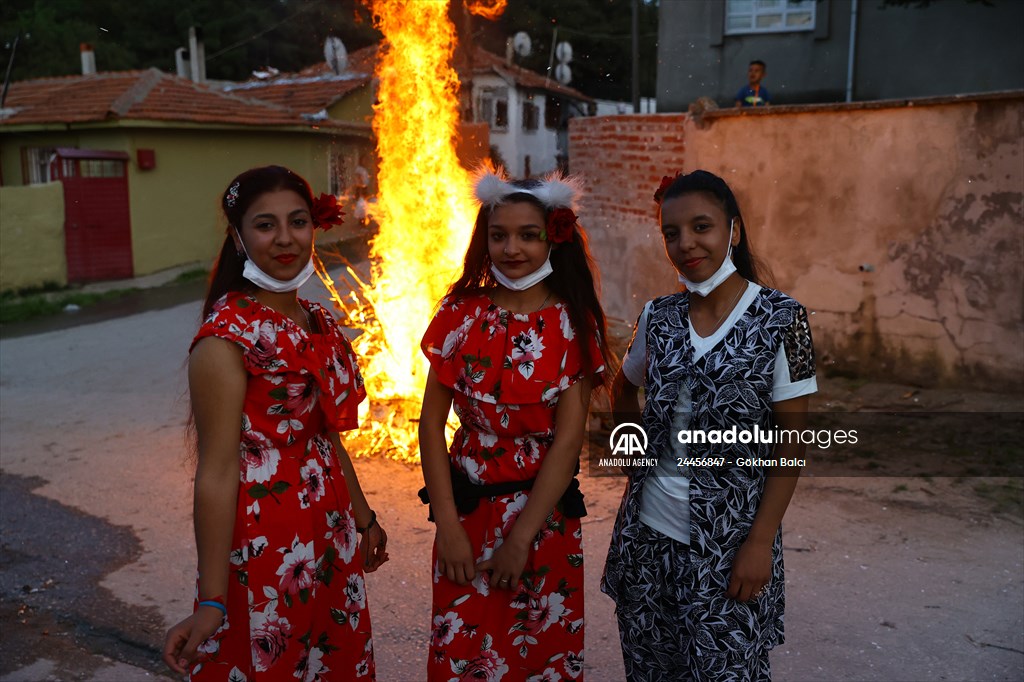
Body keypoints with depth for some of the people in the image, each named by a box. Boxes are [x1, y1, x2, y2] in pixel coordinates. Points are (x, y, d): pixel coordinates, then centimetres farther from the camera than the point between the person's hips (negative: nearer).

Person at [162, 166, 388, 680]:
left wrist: (363, 518, 19)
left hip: (330, 537, 7)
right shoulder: (228, 335, -18)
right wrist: (211, 602, -19)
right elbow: (217, 471, -20)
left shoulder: (319, 322, 4)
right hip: (266, 543, -7)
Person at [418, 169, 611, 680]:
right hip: (466, 509, 1)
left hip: (545, 514, -1)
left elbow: (568, 440, -11)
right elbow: (431, 421, -3)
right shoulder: (460, 313, -3)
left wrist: (521, 538, -14)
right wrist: (447, 524, -8)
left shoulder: (574, 324, -7)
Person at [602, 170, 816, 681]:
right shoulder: (659, 317, 3)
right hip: (649, 533, 4)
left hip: (729, 543, -4)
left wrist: (761, 540, -12)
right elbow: (622, 393, 21)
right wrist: (642, 448, 7)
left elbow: (790, 441, -8)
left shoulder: (779, 318, -8)